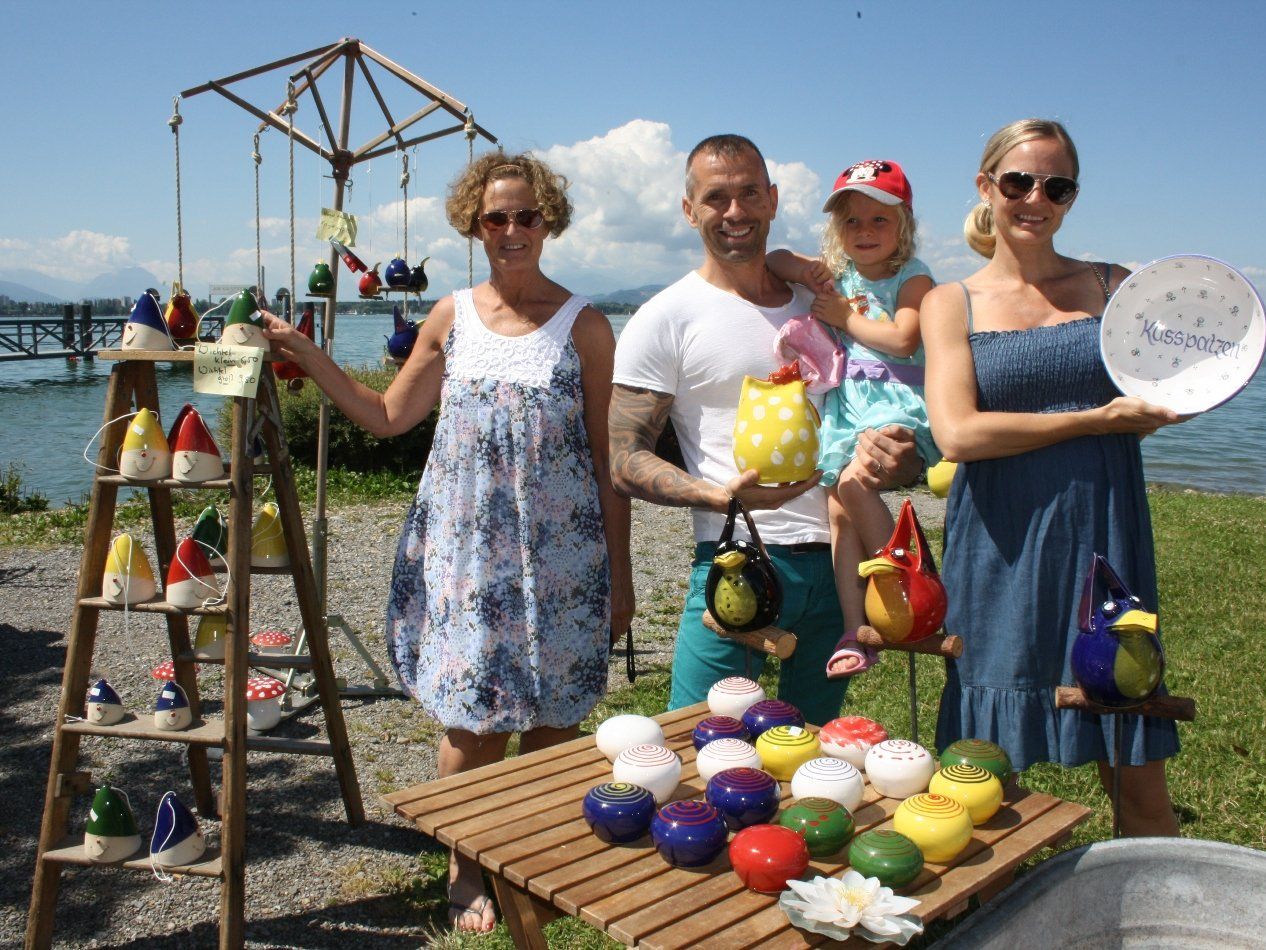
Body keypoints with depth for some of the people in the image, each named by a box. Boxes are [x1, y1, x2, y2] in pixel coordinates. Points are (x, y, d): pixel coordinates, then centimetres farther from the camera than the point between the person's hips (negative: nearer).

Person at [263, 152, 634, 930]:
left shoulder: (584, 325, -1)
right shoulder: (453, 316, 6)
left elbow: (606, 458, 0)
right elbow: (388, 416, 14)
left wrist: (620, 573, 0)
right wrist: (307, 355, 6)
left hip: (560, 552, -1)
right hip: (465, 546, 2)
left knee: (552, 716, 7)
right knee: (473, 716, 4)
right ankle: (466, 869, 26)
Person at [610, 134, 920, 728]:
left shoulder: (822, 302, 13)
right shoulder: (666, 319, -3)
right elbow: (624, 460, -7)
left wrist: (893, 454, -2)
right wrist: (721, 495, -23)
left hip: (835, 562, 5)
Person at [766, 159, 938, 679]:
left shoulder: (913, 277, 1)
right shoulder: (838, 273, 17)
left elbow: (902, 339, -15)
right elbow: (774, 259, 20)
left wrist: (846, 317, -5)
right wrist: (804, 272, 1)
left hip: (896, 403, -5)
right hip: (844, 404, 6)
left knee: (853, 481, -28)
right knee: (838, 511, -7)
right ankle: (856, 631, -7)